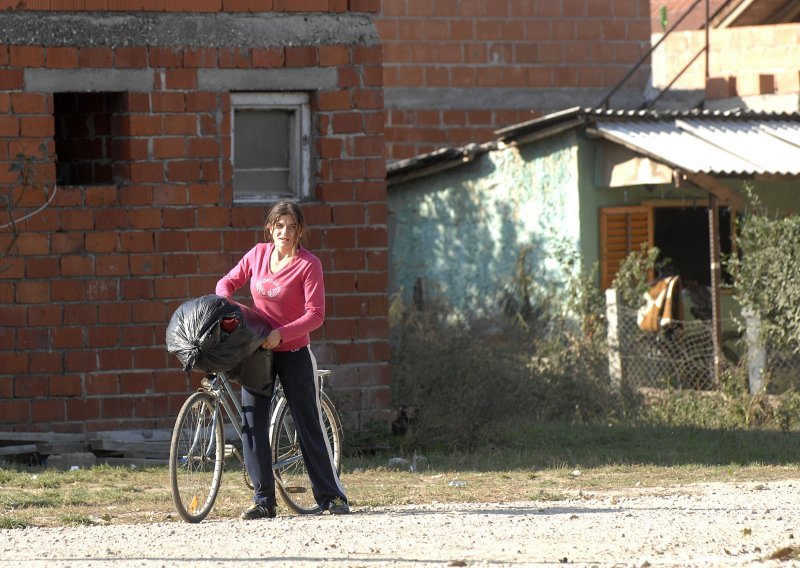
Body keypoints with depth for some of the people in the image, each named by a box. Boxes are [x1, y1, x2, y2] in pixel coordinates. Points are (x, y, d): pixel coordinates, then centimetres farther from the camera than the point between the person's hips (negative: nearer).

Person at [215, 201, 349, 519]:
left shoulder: (308, 265, -13)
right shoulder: (258, 254, 2)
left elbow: (315, 315, -17)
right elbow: (228, 282, 14)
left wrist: (281, 334, -27)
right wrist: (224, 303, -8)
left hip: (293, 353, -4)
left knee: (310, 424, 0)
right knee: (252, 425, -1)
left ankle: (332, 496, 8)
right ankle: (263, 501, 4)